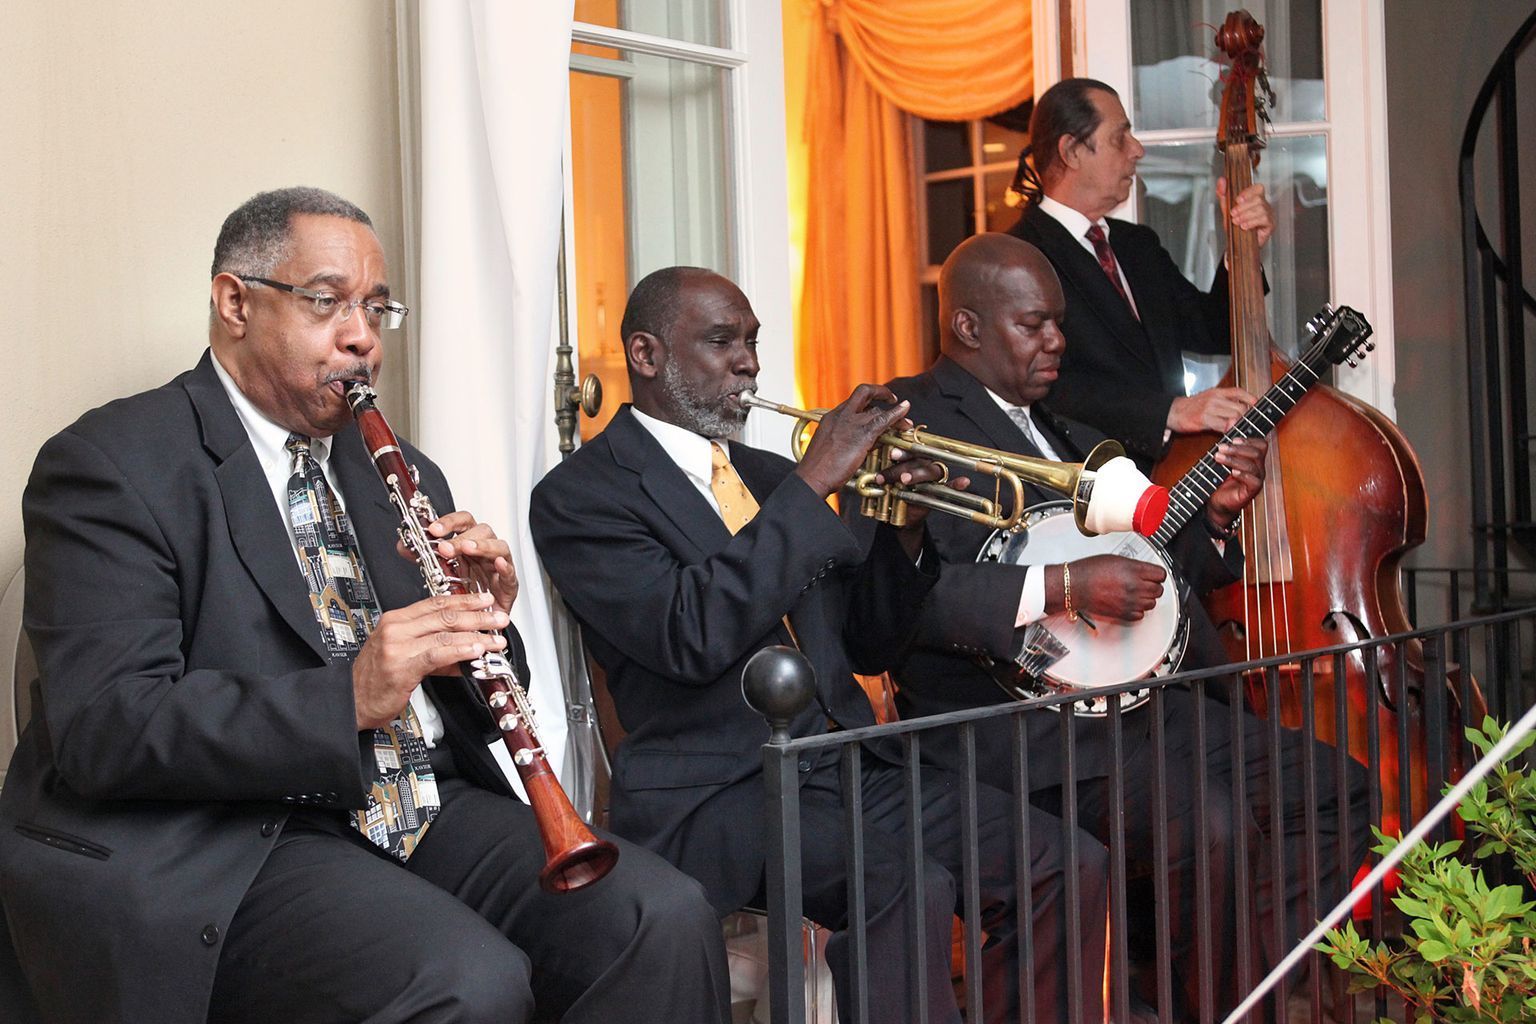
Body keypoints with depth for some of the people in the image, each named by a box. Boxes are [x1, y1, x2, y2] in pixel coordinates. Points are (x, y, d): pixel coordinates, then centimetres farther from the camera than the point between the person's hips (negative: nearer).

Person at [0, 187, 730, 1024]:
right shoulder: (111, 467, -2)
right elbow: (106, 727, -16)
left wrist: (483, 618, -3)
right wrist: (346, 698, -27)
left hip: (427, 811, 6)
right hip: (227, 850, -6)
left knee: (667, 919, -19)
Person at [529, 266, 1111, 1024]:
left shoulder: (768, 477, 19)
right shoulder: (577, 496, -4)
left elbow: (864, 645, 20)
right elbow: (693, 636, -21)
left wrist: (904, 529, 2)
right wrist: (813, 484, -18)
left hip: (847, 764, 7)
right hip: (717, 792, -7)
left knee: (1067, 864, -8)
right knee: (906, 884, -32)